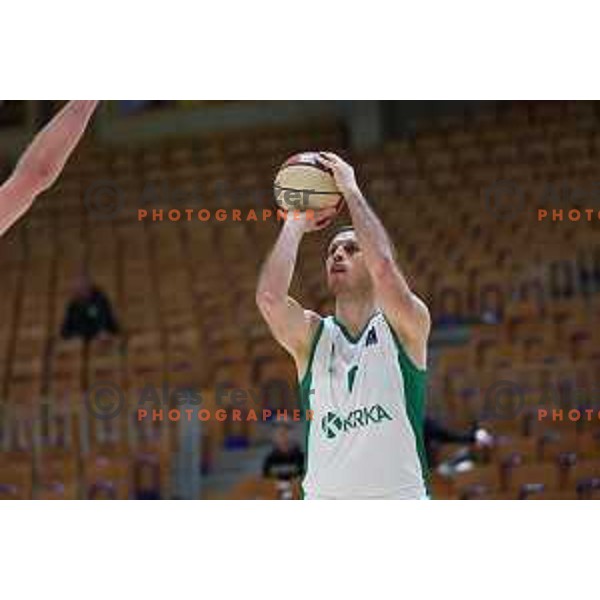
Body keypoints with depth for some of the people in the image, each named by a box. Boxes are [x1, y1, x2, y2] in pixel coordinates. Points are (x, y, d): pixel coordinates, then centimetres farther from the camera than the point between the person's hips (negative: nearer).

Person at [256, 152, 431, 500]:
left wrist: (351, 191, -10)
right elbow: (269, 297, -14)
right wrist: (296, 224, -3)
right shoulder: (311, 336, 8)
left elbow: (384, 266, -19)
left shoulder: (404, 328, 2)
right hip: (325, 506, 2)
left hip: (400, 501, -2)